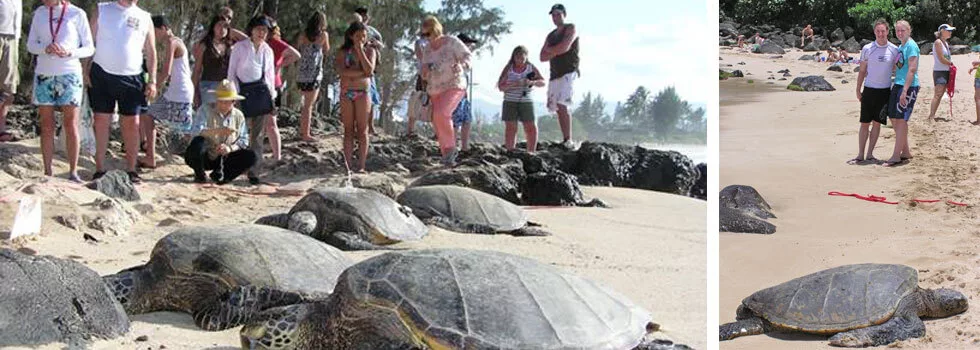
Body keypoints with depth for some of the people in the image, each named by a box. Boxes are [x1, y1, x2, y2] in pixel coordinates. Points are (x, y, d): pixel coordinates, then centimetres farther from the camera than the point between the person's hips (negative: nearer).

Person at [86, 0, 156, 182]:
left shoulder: (144, 18, 7)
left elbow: (151, 52, 10)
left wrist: (152, 81, 2)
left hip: (131, 78, 1)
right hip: (102, 75, -1)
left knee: (132, 124, 2)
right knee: (101, 121, 2)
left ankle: (131, 169, 10)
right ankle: (100, 169, 7)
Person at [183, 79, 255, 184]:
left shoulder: (238, 116, 2)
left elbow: (243, 140, -2)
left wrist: (230, 148, -23)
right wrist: (217, 131, -42)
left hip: (223, 159, 3)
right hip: (205, 158, -3)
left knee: (251, 157, -18)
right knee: (197, 142, -37)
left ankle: (218, 175, 2)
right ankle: (200, 175, -7)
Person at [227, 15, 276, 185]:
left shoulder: (268, 50, 10)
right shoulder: (239, 47, -1)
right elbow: (231, 72, 1)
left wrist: (272, 95, 11)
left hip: (262, 92, 3)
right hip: (244, 92, -3)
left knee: (258, 135, 2)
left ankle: (254, 172, 6)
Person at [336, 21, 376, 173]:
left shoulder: (369, 51, 6)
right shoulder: (343, 52, 4)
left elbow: (369, 70, -10)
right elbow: (343, 71, -12)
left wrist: (360, 51, -10)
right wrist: (362, 72, -13)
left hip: (363, 93, 0)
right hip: (346, 93, 0)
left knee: (362, 131, -3)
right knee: (348, 131, 2)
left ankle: (361, 166, -3)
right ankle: (347, 165, 2)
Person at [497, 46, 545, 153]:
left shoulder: (531, 68, 4)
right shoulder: (508, 69, 2)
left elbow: (543, 82, 2)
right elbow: (500, 86, 1)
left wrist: (532, 82, -19)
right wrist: (513, 85, -17)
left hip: (526, 102, 1)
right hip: (510, 102, 0)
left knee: (531, 128, -6)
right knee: (510, 129, -3)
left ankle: (531, 152, 0)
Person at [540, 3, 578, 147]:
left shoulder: (571, 28, 2)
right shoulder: (551, 35, 20)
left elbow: (564, 47, -14)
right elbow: (543, 57, 11)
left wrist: (549, 50, 3)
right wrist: (557, 51, -6)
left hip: (569, 73, -7)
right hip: (555, 75, 7)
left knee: (562, 105, -21)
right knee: (559, 109, 2)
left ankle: (569, 140, -22)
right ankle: (565, 141, 4)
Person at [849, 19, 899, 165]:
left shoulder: (894, 50, 2)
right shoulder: (867, 49, -1)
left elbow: (896, 68, 11)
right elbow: (862, 71, 6)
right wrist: (858, 90, 3)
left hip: (885, 91, 1)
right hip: (869, 89, -1)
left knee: (877, 123, 5)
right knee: (865, 123, 0)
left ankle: (870, 154, 13)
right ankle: (860, 155, 4)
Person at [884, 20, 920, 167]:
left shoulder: (911, 46, -11)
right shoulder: (900, 47, 17)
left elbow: (912, 69, -18)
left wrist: (905, 90, -23)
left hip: (909, 86, -9)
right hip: (898, 85, 9)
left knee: (901, 120, -8)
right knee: (894, 119, 10)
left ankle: (896, 156, -4)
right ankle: (906, 152, 21)